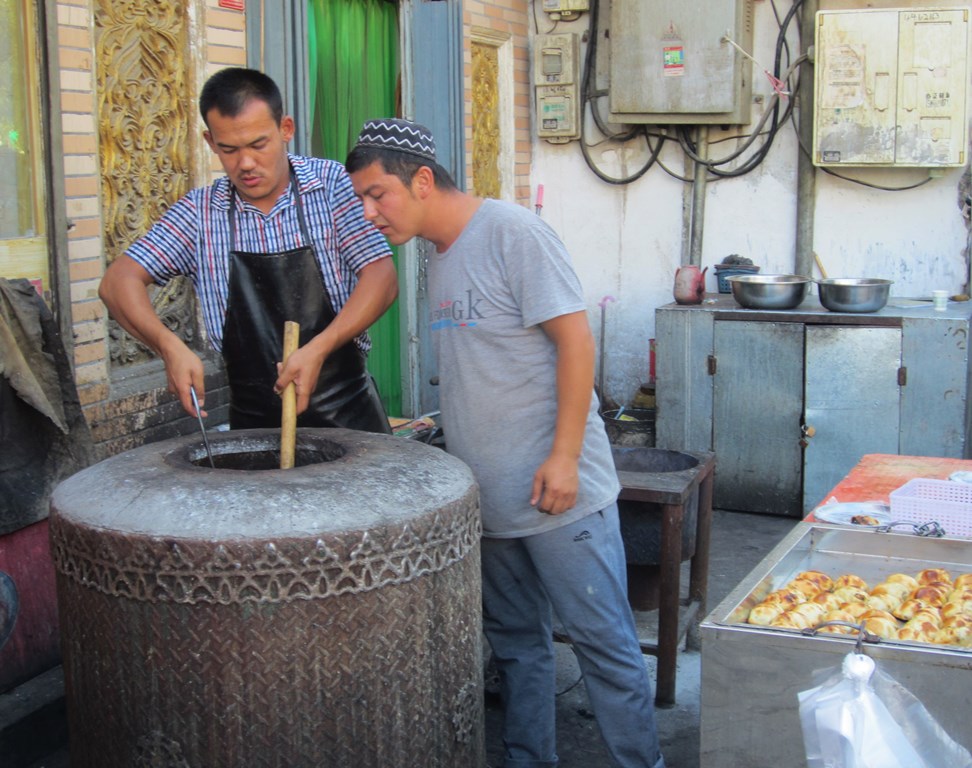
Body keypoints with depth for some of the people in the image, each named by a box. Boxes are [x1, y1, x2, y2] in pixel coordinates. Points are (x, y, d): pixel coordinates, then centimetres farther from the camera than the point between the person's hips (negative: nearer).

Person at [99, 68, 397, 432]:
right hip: (253, 420, 1)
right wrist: (169, 345, -22)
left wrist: (319, 348, -23)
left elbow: (382, 278, -10)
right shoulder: (201, 213, 1)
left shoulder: (332, 185, -3)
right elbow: (118, 281, -3)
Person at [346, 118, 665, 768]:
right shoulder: (441, 255, 12)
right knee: (516, 640, 17)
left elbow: (575, 341, -17)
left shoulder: (512, 232, -13)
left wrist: (563, 457, -20)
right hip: (489, 496, 8)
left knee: (604, 641, 0)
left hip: (556, 493, -8)